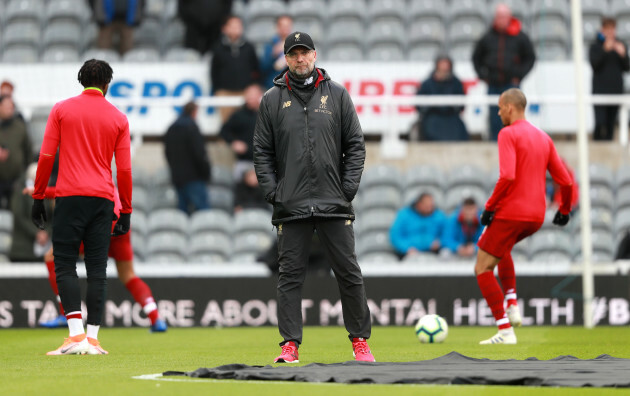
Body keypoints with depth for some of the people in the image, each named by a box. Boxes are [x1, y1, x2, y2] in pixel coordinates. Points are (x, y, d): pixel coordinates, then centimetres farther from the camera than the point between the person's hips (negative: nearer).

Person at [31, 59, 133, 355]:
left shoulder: (61, 110, 5)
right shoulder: (118, 118, 9)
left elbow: (46, 156, 0)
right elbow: (124, 169, 7)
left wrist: (37, 197, 7)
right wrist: (126, 211, 12)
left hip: (69, 197, -2)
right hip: (103, 198, 2)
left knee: (65, 266, -2)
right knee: (97, 269, 4)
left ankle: (76, 335, -16)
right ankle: (92, 339, 0)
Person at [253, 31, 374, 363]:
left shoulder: (337, 95, 8)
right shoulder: (272, 100, 8)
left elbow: (355, 145, 8)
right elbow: (262, 152, 8)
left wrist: (348, 187, -3)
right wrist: (272, 192, -4)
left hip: (334, 203, 0)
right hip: (290, 207, 0)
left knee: (349, 273, 1)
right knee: (290, 276, -1)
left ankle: (360, 340, 11)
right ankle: (290, 344, 2)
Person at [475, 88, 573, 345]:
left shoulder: (508, 134, -9)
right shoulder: (543, 138, 13)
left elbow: (507, 176, -23)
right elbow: (565, 181, 11)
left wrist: (490, 206, -14)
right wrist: (564, 210, 25)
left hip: (510, 214, -8)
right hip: (536, 217, 8)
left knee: (483, 269, 2)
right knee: (502, 249, 35)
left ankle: (505, 330, -6)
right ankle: (512, 306, 19)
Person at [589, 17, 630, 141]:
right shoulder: (595, 46, 2)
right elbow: (594, 64, -12)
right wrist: (605, 50, -20)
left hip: (616, 90, 3)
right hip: (600, 90, -3)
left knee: (611, 123, 2)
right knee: (600, 122, -13)